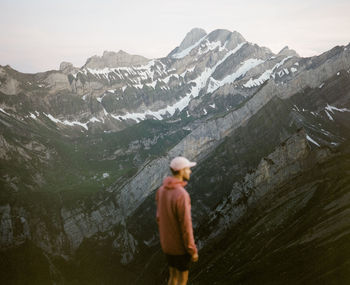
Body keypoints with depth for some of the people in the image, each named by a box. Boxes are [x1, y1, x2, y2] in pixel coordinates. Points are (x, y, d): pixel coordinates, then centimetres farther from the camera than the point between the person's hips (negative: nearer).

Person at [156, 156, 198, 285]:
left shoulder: (162, 190, -3)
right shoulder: (182, 195, -31)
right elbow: (186, 226, -26)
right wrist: (193, 251, -16)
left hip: (167, 243, 7)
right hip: (180, 245, -7)